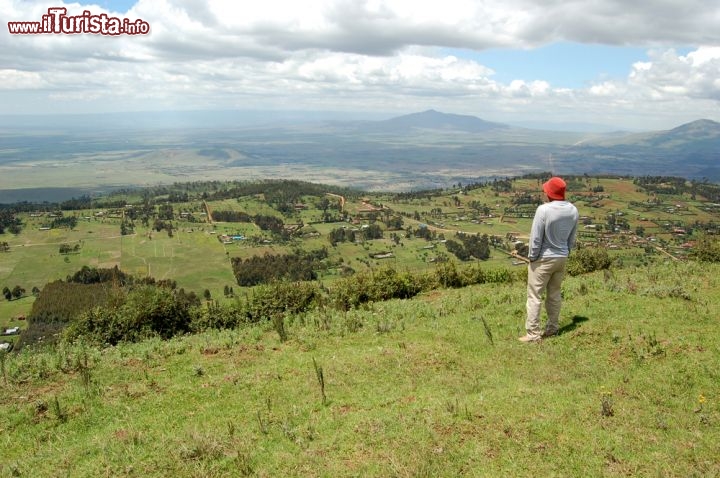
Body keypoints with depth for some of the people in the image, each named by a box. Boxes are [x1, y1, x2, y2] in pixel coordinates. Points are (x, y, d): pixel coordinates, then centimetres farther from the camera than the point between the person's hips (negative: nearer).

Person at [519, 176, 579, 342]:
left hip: (543, 259, -6)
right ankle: (552, 328, 28)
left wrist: (532, 256, -5)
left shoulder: (544, 209, -22)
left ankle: (533, 333, 4)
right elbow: (572, 238, 7)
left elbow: (536, 237, -17)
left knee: (534, 296, 1)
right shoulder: (573, 210, -2)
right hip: (562, 258, 7)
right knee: (555, 293, 18)